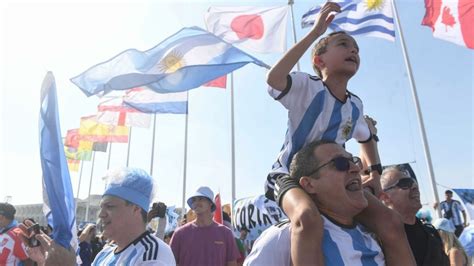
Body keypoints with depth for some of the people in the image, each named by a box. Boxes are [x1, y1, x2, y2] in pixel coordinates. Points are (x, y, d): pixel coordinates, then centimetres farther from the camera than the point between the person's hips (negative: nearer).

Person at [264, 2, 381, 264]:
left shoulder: (355, 105, 6)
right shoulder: (307, 87, -14)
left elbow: (367, 139, 26)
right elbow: (273, 78, -37)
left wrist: (375, 173, 11)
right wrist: (315, 33, -31)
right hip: (289, 174, -7)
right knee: (309, 217, -40)